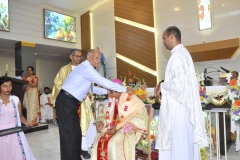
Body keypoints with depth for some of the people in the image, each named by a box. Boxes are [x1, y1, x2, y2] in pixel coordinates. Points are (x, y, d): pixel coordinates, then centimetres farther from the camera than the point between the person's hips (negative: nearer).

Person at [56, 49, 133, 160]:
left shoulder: (86, 69, 15)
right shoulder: (86, 68, -17)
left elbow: (91, 88, 21)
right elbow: (104, 82, -20)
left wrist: (107, 92, 14)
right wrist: (125, 90, -13)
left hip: (70, 103, 10)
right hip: (66, 102, -10)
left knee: (76, 133, 13)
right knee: (69, 135, -4)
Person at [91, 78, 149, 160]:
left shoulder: (131, 99, -12)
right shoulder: (112, 100, 7)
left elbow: (138, 118, -18)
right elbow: (104, 113, 16)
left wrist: (118, 127, -24)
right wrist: (101, 122, -6)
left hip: (128, 130, -6)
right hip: (113, 128, 6)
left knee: (113, 144, -29)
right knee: (98, 141, -14)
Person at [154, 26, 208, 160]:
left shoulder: (177, 56, -18)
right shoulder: (182, 52, 13)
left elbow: (179, 84, -26)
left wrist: (162, 87, -10)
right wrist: (164, 85, 10)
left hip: (178, 108, -10)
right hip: (182, 105, 10)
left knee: (178, 144, 3)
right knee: (184, 143, 18)